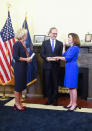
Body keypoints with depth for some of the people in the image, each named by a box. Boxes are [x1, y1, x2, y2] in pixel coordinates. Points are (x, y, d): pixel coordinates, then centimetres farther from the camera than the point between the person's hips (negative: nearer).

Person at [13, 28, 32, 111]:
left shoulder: (23, 44, 13)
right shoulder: (17, 44, -13)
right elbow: (15, 57, -18)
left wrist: (28, 59, 4)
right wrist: (26, 59, -14)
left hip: (23, 67, 9)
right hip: (19, 67, -9)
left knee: (22, 85, 12)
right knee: (18, 85, -1)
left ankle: (19, 103, 22)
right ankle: (17, 104, 10)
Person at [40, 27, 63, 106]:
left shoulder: (60, 43, 8)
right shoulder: (45, 43, 8)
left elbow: (61, 55, 4)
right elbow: (42, 54, 2)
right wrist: (46, 58, -16)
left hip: (55, 66, 0)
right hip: (47, 66, 0)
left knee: (55, 84, 5)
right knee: (47, 83, 6)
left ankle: (54, 99, 16)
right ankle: (49, 99, 18)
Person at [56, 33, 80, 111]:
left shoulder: (75, 48, -14)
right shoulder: (70, 48, 15)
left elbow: (68, 58, -18)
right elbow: (64, 54, 20)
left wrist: (59, 57, -5)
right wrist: (64, 46, 17)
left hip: (72, 68, -9)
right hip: (68, 68, 9)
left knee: (73, 87, -4)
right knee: (70, 87, 12)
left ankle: (74, 104, 5)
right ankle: (71, 103, 20)